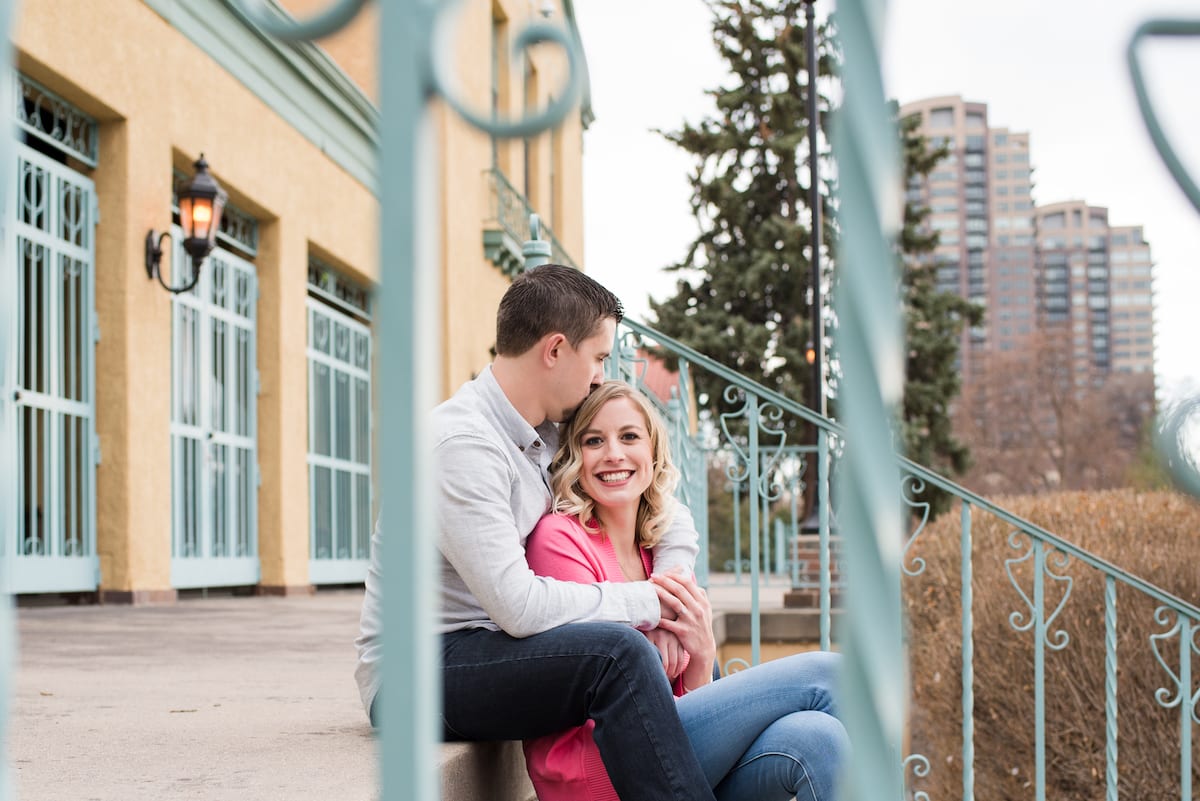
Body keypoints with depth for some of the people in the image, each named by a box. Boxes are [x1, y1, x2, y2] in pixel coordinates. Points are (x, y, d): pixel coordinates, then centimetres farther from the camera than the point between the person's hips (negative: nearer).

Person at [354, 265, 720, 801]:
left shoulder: (552, 437, 7)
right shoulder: (462, 444, -21)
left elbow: (670, 514, 15)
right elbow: (519, 605, -27)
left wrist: (671, 605, -4)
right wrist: (650, 602, -16)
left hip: (481, 654, 9)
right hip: (415, 676, -9)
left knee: (681, 658, 8)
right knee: (618, 650, -28)